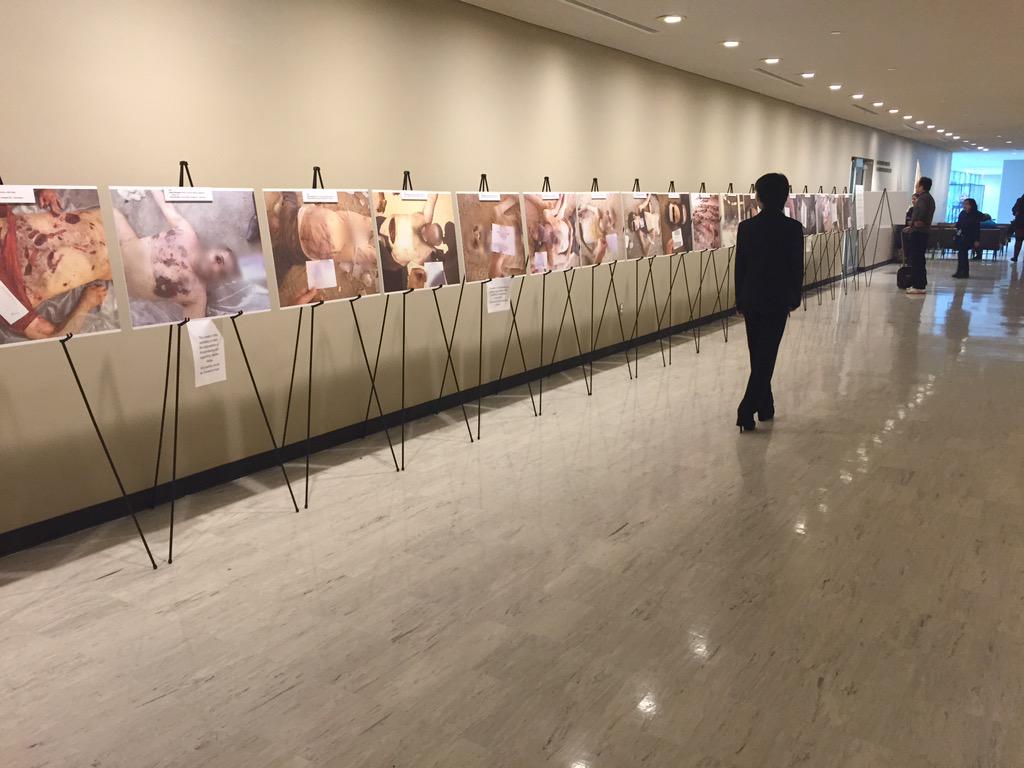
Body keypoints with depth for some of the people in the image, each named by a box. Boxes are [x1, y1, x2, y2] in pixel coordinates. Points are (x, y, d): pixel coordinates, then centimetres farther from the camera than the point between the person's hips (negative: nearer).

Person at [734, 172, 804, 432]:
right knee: (766, 355, 0)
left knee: (758, 355, 14)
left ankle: (765, 407, 25)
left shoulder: (746, 226, -3)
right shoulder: (793, 227, -8)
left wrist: (740, 301, 10)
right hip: (777, 299, -3)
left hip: (751, 298, 3)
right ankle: (746, 411, -9)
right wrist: (794, 299, 8)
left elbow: (739, 266, 1)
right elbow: (797, 267, -5)